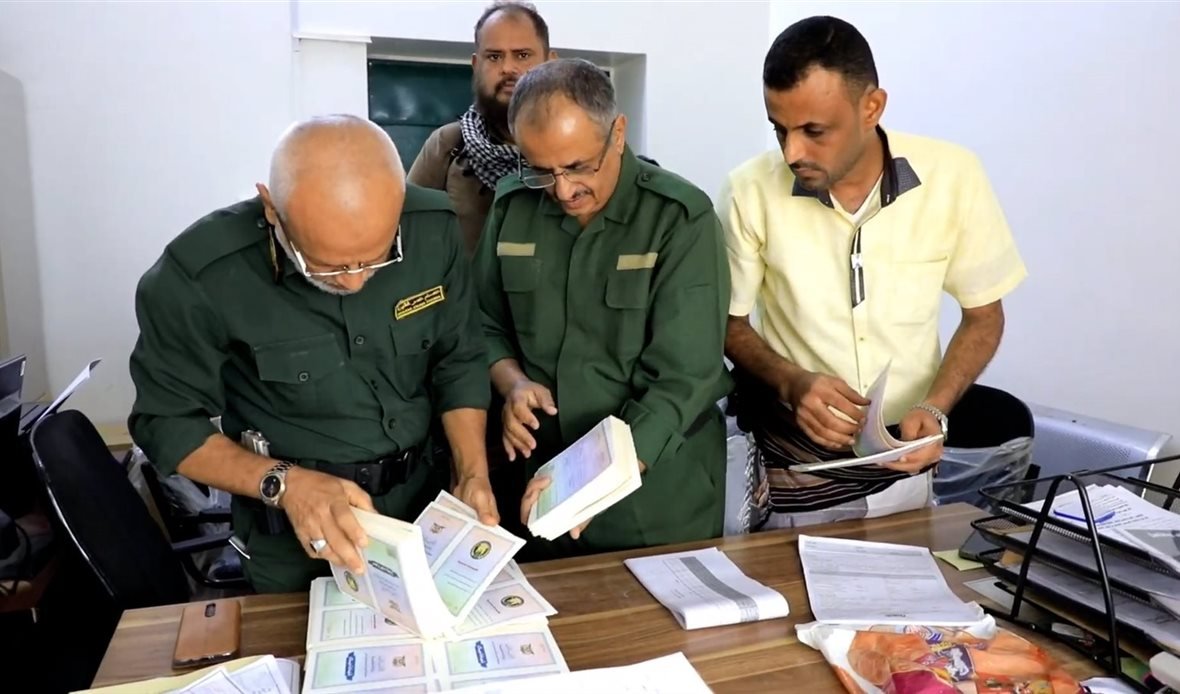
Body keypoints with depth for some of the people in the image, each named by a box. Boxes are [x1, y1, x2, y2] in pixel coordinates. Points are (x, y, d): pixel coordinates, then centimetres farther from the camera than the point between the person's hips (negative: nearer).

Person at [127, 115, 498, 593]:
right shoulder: (197, 278, -25)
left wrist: (474, 477, -14)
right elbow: (168, 423, -13)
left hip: (423, 500, 3)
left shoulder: (432, 230, -17)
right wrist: (282, 482, -28)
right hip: (292, 539, -2)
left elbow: (460, 363, -4)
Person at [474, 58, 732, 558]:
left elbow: (683, 381, -20)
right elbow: (487, 325, 9)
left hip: (658, 493, -3)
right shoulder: (512, 205, -1)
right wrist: (512, 383, -11)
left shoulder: (682, 218, -16)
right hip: (539, 482, 4)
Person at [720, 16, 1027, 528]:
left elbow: (983, 316, 0)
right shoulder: (751, 192, -17)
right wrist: (791, 383, -22)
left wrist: (935, 409, -17)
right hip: (790, 465, -1)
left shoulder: (953, 176, -14)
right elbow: (729, 324, -3)